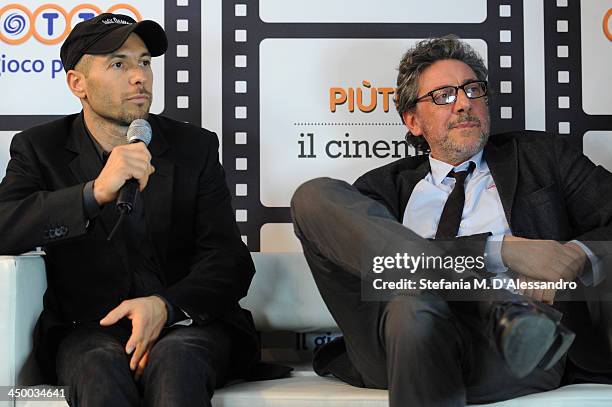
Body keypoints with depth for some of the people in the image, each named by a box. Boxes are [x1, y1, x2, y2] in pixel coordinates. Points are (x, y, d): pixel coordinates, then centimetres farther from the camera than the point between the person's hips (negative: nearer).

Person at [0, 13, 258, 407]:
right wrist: (94, 193, -25)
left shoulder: (196, 147, 8)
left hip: (187, 324, 1)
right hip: (88, 330, 0)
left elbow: (231, 260, 0)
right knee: (100, 369, -34)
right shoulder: (39, 149, 7)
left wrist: (165, 306, -19)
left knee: (174, 361, -33)